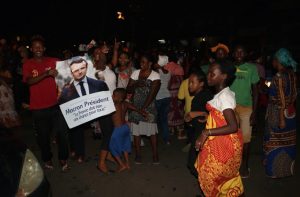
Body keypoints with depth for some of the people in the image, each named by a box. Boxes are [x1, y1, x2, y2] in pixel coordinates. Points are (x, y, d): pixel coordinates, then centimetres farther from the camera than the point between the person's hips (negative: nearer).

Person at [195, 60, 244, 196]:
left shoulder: (224, 96, -24)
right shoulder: (222, 94, 4)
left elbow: (233, 127, -30)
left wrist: (207, 133, -30)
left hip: (224, 143, -8)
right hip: (219, 142, 8)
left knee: (215, 176, 11)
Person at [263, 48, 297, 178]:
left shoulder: (278, 77, -20)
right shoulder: (291, 74, 1)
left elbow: (281, 100, -21)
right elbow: (294, 94, 8)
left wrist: (281, 119, -18)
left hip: (278, 113, -7)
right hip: (290, 113, 7)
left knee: (276, 142, 8)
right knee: (287, 142, 18)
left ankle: (277, 170, 20)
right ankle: (287, 168, 33)